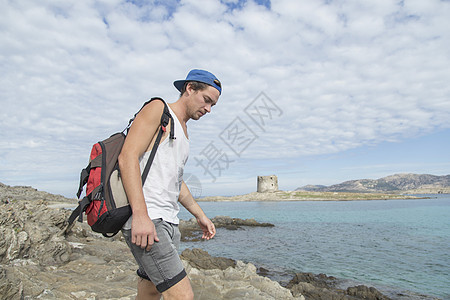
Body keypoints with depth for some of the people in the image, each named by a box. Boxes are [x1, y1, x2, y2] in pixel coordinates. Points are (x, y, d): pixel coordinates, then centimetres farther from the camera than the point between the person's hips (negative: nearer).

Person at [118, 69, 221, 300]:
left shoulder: (183, 131, 23)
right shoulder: (158, 109, -3)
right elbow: (127, 157, -16)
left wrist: (200, 215, 27)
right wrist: (140, 215, -25)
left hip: (168, 221, 10)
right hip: (145, 220, -9)